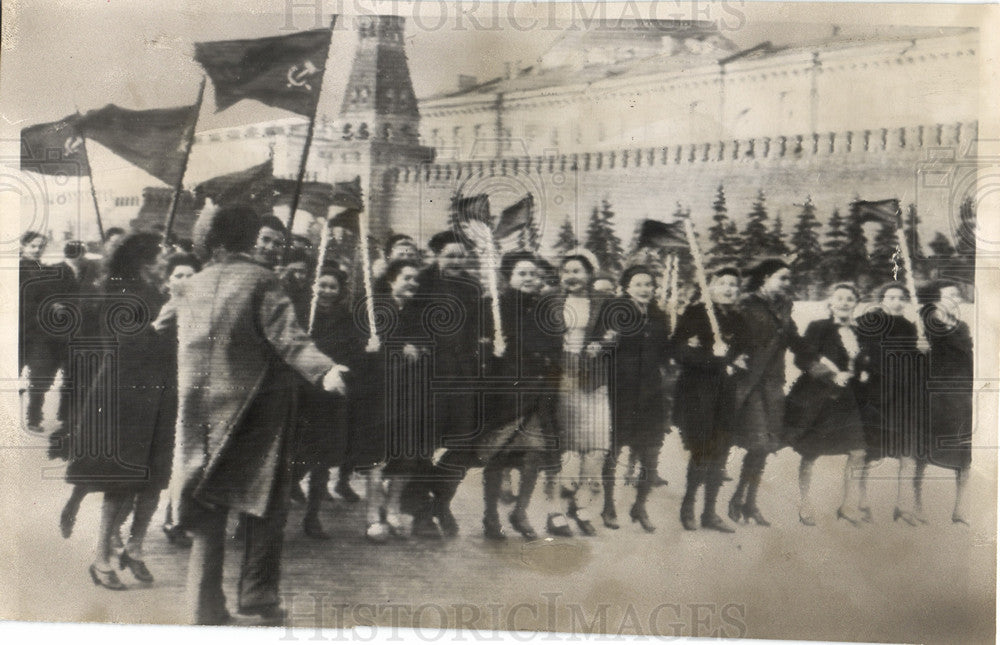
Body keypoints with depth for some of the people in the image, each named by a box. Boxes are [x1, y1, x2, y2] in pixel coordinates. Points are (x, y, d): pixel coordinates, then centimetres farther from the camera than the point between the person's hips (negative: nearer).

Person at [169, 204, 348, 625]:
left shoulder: (193, 287, 8)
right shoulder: (261, 281, -7)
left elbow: (185, 352, 15)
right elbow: (286, 337, -20)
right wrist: (324, 370, -29)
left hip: (201, 408, 5)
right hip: (254, 404, -4)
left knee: (208, 508, 8)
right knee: (263, 500, 7)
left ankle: (206, 606, 11)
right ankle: (257, 593, 5)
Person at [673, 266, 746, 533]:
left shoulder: (738, 320, 14)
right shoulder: (695, 313, -3)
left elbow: (742, 355, 15)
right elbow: (681, 352, -12)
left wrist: (733, 366, -6)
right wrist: (713, 355, -20)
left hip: (725, 395, 5)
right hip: (696, 393, -5)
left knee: (719, 453, 6)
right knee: (702, 451, -6)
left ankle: (710, 512, 16)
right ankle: (687, 508, 11)